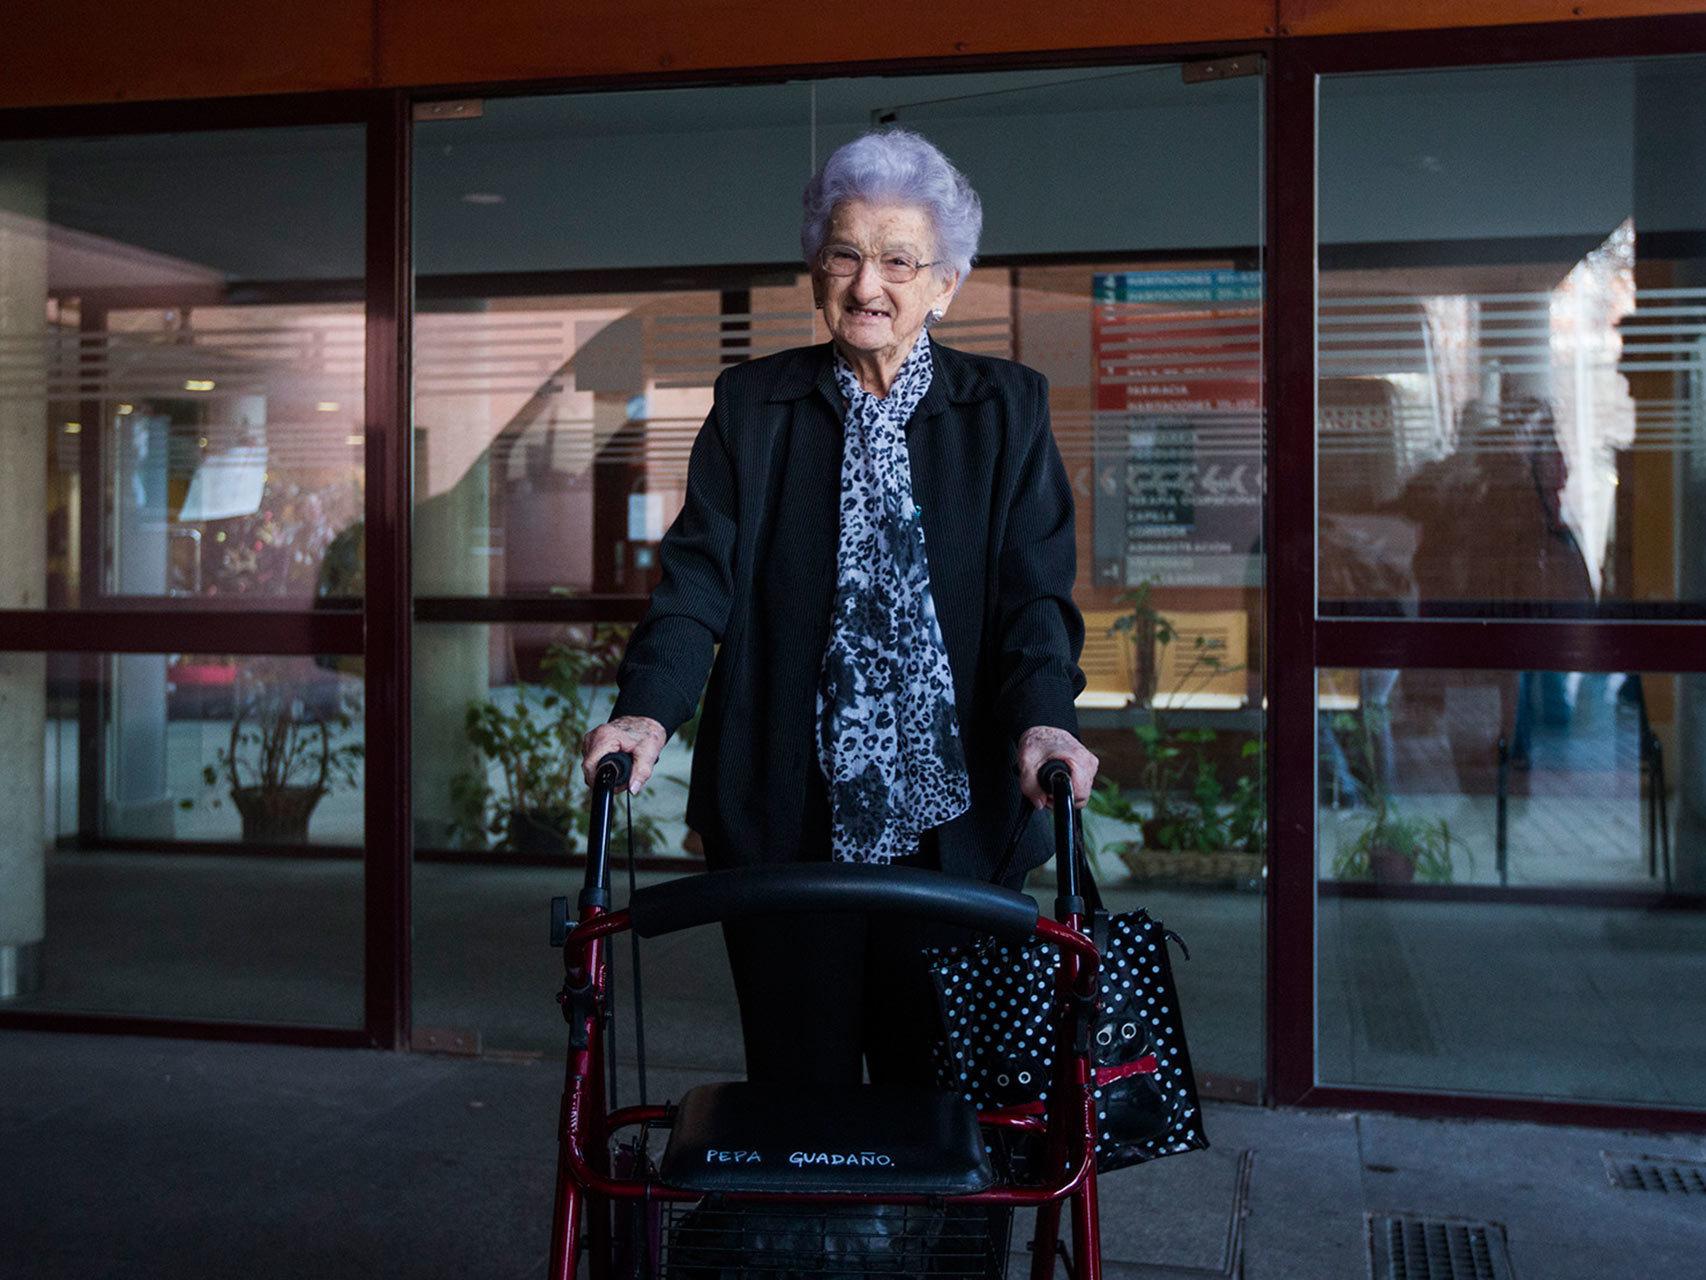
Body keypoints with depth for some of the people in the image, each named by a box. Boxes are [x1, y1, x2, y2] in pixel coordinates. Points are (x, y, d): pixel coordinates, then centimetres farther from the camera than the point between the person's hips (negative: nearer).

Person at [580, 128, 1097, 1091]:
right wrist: (647, 712, -18)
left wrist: (1042, 718, -21)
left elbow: (1037, 588, -2)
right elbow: (699, 576, -1)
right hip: (786, 825, 1)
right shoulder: (752, 405, 8)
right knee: (796, 1090, 9)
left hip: (952, 827, 0)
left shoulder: (1007, 410, 6)